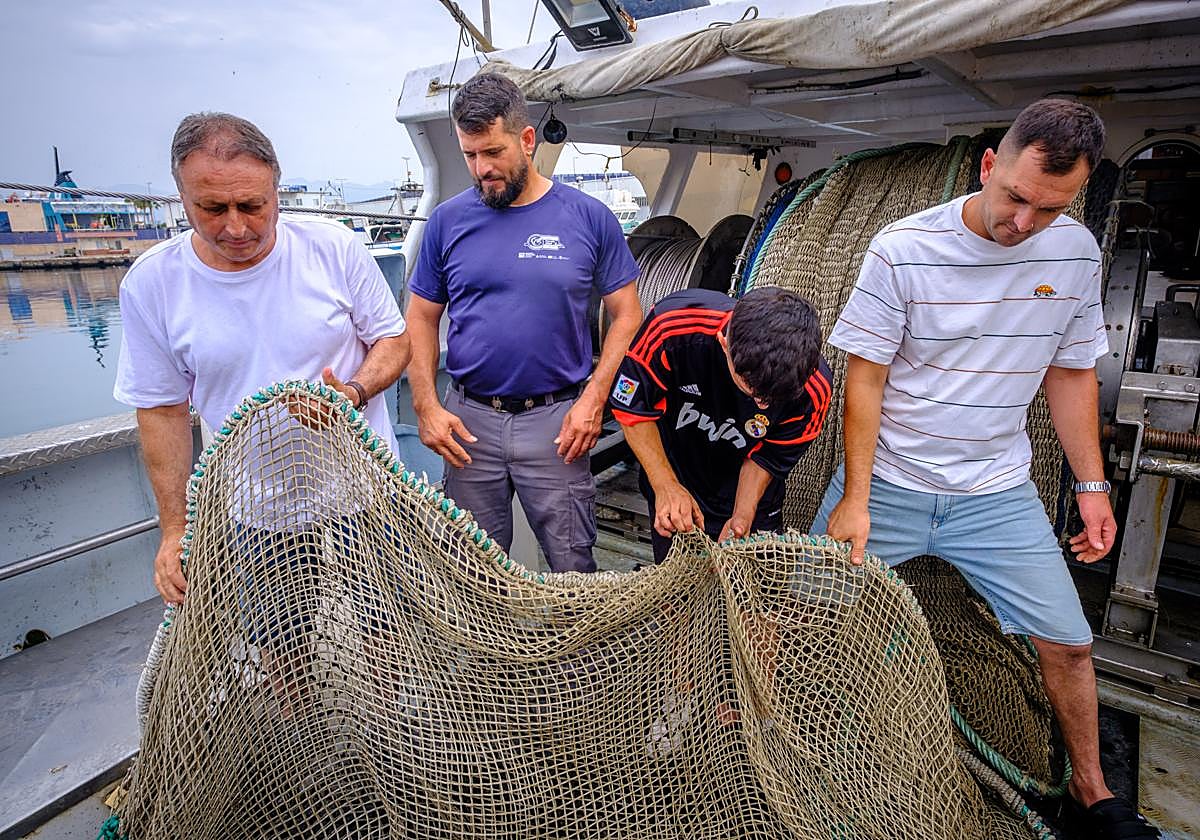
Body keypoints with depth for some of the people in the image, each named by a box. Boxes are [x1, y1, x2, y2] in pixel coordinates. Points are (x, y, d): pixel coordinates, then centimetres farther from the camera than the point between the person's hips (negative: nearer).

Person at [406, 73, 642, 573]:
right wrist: (426, 406, -3)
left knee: (573, 568, 8)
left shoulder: (588, 218, -2)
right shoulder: (448, 221, 3)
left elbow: (626, 316, 2)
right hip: (469, 421, 2)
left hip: (557, 422, -1)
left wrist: (593, 400, -8)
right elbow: (421, 320, 8)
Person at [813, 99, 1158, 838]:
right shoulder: (903, 249, -15)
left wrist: (1092, 483, 7)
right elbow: (866, 376, -12)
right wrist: (853, 497, -14)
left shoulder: (1077, 252, -1)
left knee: (1070, 643, 8)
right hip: (887, 481, -3)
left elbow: (1072, 372, 9)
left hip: (997, 490, 3)